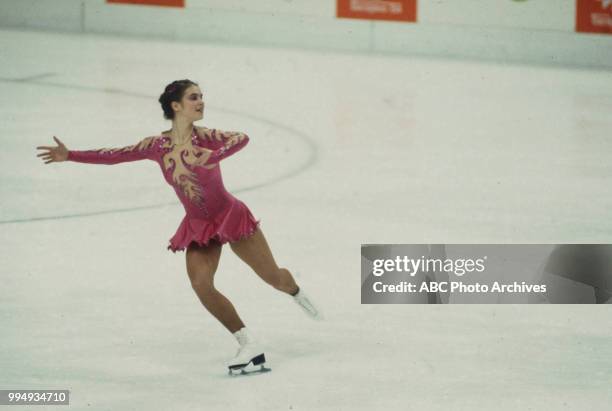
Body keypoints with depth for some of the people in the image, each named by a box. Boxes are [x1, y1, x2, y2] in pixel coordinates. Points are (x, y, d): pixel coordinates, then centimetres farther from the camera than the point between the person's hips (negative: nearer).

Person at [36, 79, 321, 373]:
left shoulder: (204, 137, -14)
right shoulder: (158, 146, -6)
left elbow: (241, 138, -30)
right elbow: (114, 155, -1)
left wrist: (215, 156, -47)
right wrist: (69, 156, -2)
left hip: (231, 216, -2)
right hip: (198, 228, 2)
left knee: (273, 276, 3)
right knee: (201, 284, -19)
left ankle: (297, 294, 43)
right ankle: (249, 346, -9)